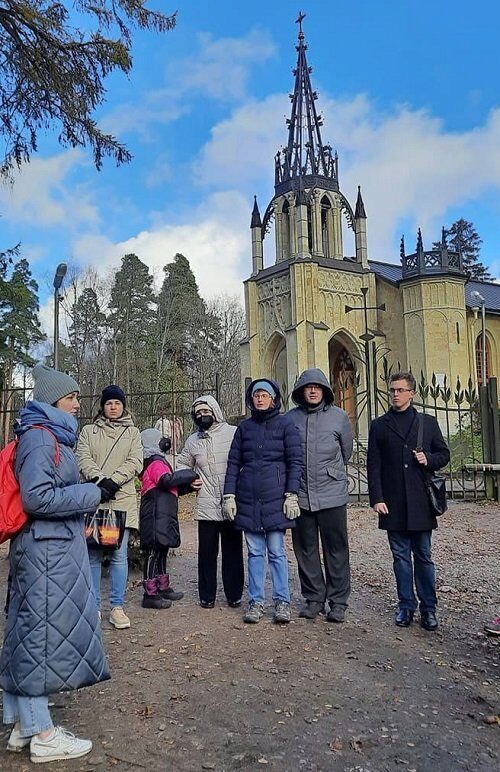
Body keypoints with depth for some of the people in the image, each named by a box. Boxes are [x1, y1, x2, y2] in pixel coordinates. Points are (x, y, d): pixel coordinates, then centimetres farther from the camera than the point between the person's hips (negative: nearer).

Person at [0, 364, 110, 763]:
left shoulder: (50, 435, 14)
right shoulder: (40, 436, -16)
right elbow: (38, 498, -23)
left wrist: (88, 489, 9)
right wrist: (93, 493, -17)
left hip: (52, 549, 10)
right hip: (47, 551, -10)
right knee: (42, 631, 0)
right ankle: (42, 735, 12)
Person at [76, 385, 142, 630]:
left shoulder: (132, 432, 13)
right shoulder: (89, 431, 13)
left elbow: (135, 462, 2)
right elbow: (83, 458, 0)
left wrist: (113, 481, -13)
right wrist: (100, 479, -16)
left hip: (122, 499, 0)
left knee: (119, 554, 0)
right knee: (93, 554, 4)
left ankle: (117, 607, 8)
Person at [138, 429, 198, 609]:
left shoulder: (156, 462, 20)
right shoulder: (156, 463, -12)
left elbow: (172, 489, 19)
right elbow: (167, 480, -31)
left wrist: (189, 485, 6)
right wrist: (190, 474, -20)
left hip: (162, 518, 11)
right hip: (156, 519, -11)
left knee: (161, 552, 19)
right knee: (154, 553, -5)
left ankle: (163, 588, 30)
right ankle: (150, 594, 1)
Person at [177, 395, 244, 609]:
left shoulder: (234, 433, -2)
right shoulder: (192, 441, 11)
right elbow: (182, 464, 25)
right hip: (206, 507, 2)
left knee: (233, 552, 7)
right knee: (206, 553, 6)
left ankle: (234, 595, 21)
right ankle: (207, 595, 21)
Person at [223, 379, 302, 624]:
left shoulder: (285, 424, 2)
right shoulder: (244, 427, 11)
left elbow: (295, 461, -1)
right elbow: (233, 463, 11)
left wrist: (292, 495, -8)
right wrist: (229, 496, 3)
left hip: (275, 499, -3)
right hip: (248, 500, 3)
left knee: (276, 553, 1)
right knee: (255, 553, 9)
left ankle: (282, 601, 12)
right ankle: (255, 601, 17)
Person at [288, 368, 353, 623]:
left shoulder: (339, 416, 1)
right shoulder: (290, 418, 2)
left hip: (332, 494, -1)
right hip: (301, 495, 2)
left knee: (336, 549, 5)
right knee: (305, 549, 9)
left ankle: (338, 601, 16)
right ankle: (313, 598, 23)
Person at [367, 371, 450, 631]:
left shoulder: (428, 422, 8)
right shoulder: (379, 426, 7)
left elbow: (444, 454, 13)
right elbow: (373, 465, 3)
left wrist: (429, 460, -9)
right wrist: (377, 498, -5)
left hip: (420, 501, 0)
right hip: (393, 503, 0)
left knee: (423, 556, 7)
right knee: (401, 557, 7)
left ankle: (428, 607, 17)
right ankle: (406, 605, 18)